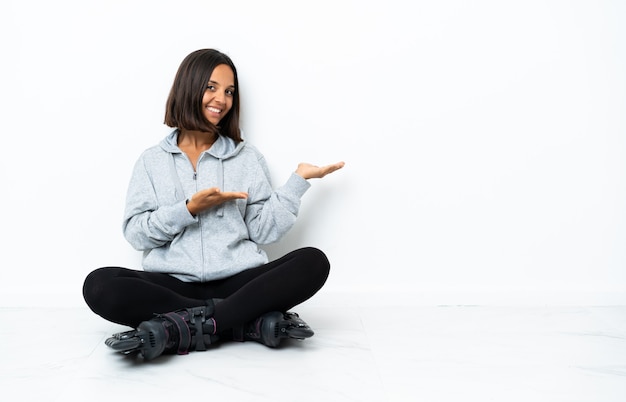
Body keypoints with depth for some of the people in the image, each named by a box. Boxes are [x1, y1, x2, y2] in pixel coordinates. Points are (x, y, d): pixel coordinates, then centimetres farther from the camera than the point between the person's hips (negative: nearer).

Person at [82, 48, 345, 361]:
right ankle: (252, 320, -27)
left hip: (238, 281, 1)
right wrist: (189, 209, -9)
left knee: (313, 262, -25)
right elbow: (135, 233, 3)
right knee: (99, 285, -28)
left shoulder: (248, 158, 15)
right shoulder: (152, 160, 13)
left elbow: (263, 231, 6)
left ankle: (184, 327, -31)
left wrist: (298, 180, 0)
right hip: (172, 283, 0)